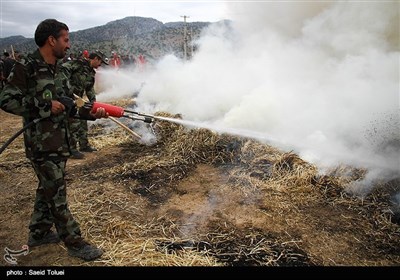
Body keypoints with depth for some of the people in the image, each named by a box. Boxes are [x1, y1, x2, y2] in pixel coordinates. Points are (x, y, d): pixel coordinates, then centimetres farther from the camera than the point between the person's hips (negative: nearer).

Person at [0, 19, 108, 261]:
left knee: (48, 189, 19)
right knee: (57, 194, 1)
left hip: (59, 141, 9)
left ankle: (39, 234, 37)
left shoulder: (56, 69, 11)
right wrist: (46, 106, -20)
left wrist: (91, 112, -1)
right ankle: (75, 243, 13)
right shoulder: (26, 67, -13)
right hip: (42, 143, -9)